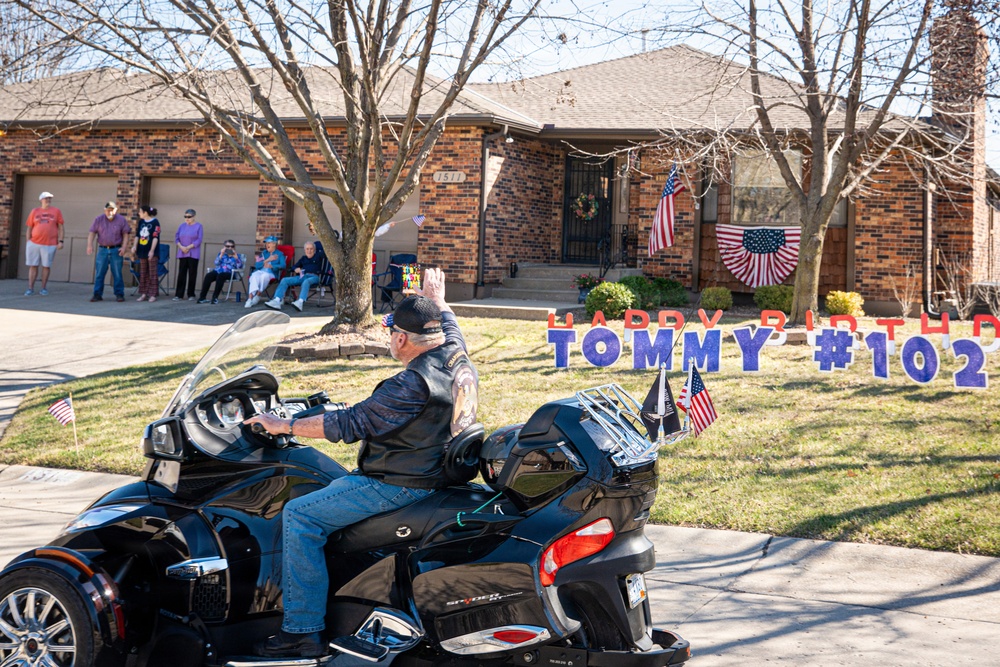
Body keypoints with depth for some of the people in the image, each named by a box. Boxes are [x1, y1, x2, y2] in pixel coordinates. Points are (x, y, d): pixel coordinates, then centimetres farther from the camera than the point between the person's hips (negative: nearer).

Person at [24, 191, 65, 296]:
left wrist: (60, 241, -4)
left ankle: (44, 288, 12)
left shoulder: (56, 211, 6)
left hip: (49, 244, -1)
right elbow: (29, 228, 11)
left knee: (46, 266, 3)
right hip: (34, 244, 1)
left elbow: (61, 228, 5)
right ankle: (30, 288, 6)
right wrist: (28, 242, 6)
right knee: (33, 266, 2)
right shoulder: (34, 212, 9)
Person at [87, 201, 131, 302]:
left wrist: (124, 247, -9)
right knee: (99, 273, 0)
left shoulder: (121, 220, 2)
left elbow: (126, 234, 3)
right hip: (102, 249, 1)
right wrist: (89, 245, -13)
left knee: (117, 274, 0)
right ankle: (97, 294, 5)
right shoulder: (98, 219, 5)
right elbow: (92, 233, 2)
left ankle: (119, 294, 6)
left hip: (116, 250, -1)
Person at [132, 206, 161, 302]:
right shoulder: (141, 222, 10)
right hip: (142, 251, 7)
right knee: (143, 274, 9)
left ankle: (153, 295, -1)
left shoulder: (155, 222, -9)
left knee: (152, 274, -3)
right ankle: (144, 294, 14)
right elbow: (137, 235, 13)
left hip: (152, 253, -7)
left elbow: (155, 237, -14)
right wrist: (134, 246, 1)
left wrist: (152, 251, -19)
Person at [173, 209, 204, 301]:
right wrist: (181, 247, -9)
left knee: (192, 274, 0)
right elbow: (176, 238, 9)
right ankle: (178, 295, 1)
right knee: (181, 274, 0)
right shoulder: (182, 226, 11)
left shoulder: (198, 226, -1)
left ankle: (191, 295, 8)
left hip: (193, 254, -3)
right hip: (182, 254, 3)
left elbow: (199, 240, -8)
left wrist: (188, 247, -14)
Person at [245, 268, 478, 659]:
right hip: (436, 470, 11)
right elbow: (447, 324, 26)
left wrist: (283, 425, -14)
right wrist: (437, 301, 43)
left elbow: (349, 424, -23)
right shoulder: (458, 355, 0)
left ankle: (302, 631, -13)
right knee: (334, 486, 29)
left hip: (399, 486, -11)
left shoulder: (412, 385, -26)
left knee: (300, 516, -13)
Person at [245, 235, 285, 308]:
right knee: (254, 275, -33)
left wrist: (271, 266, -21)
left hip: (271, 273, -3)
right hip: (260, 271, 3)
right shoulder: (264, 253, 25)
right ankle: (250, 298, -44)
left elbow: (283, 265, -5)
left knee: (264, 276, -38)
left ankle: (258, 295, -26)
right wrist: (267, 260, -1)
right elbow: (257, 265, 12)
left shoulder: (280, 254, 14)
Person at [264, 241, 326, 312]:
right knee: (285, 280, -17)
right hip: (303, 276, 5)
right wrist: (296, 269, 8)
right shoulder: (303, 258, 31)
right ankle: (277, 301, -35)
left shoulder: (318, 256, 19)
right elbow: (293, 266, 26)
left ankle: (300, 302, -63)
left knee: (306, 282, -42)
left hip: (314, 276, -5)